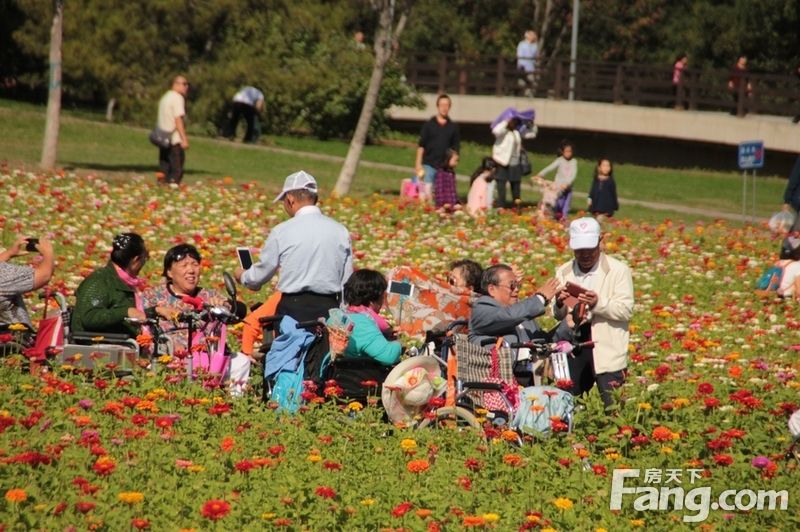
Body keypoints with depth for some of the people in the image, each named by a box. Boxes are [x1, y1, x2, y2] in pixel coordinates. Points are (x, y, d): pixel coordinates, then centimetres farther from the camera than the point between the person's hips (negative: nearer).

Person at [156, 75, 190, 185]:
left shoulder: (165, 97, 18)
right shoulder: (177, 98, -11)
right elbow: (178, 119, -19)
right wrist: (184, 138, -20)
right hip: (175, 140, -9)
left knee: (164, 169, 11)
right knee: (176, 171, -6)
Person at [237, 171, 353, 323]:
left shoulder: (281, 232, -3)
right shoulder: (341, 231, 5)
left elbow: (261, 273, 8)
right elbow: (347, 283, 9)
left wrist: (242, 276, 29)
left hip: (293, 308, -3)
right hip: (329, 308, 3)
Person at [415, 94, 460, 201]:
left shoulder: (453, 127, 9)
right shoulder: (429, 125, 5)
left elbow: (456, 147, 12)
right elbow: (421, 145, 4)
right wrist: (418, 164, -3)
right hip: (429, 164, -2)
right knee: (426, 192, -9)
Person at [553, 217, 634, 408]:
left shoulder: (618, 270, 0)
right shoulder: (564, 272, 14)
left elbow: (626, 310, -8)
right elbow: (558, 315, 13)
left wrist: (598, 304, -24)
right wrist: (560, 305, -10)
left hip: (606, 348, -4)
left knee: (612, 406, -8)